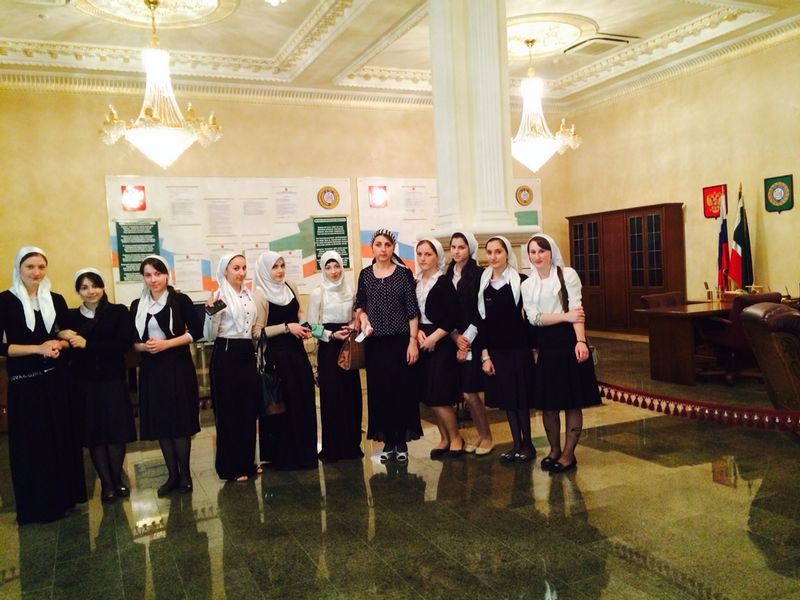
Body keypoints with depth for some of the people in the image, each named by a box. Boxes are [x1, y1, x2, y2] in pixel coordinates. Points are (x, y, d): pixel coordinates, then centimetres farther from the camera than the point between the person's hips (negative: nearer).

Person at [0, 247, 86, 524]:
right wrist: (38, 348, -18)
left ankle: (64, 497, 21)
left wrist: (59, 345, -8)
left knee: (62, 437, 7)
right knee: (33, 443, 2)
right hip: (24, 382, -3)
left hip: (57, 378, 4)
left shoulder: (56, 300, 7)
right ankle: (37, 505, 14)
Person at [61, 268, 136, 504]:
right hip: (84, 383, 2)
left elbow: (123, 345, -12)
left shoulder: (118, 312, -2)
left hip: (113, 381, -1)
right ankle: (106, 484, 16)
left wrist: (87, 344, -14)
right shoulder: (71, 316, 6)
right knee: (94, 434, 4)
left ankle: (117, 480, 23)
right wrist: (66, 340, -20)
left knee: (116, 432, 4)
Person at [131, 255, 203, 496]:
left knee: (180, 422, -1)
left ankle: (185, 473, 12)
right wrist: (144, 346, -10)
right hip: (151, 370, 4)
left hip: (178, 368, -4)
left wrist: (167, 343, -14)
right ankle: (173, 475, 17)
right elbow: (132, 341, 12)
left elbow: (197, 330, -6)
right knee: (160, 424, 7)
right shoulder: (137, 305, 8)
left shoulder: (180, 300, -3)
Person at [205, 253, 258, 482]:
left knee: (249, 410, 10)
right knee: (228, 412, 1)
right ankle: (230, 467, 12)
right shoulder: (219, 295, -9)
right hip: (226, 356, -6)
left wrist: (257, 353, 21)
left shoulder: (249, 294, 10)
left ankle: (247, 462, 23)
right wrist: (211, 312, -28)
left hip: (247, 354, 7)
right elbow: (210, 335, -13)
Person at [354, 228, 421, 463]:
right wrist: (363, 317, -4)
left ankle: (402, 441, 12)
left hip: (400, 340, -2)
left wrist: (413, 341, -9)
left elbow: (412, 310, -3)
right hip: (375, 342, 2)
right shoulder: (365, 274, 6)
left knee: (403, 389, 1)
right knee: (379, 390, 5)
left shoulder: (404, 273, -1)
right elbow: (359, 304, 17)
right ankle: (387, 441, 16)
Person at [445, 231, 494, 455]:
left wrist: (467, 339, -12)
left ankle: (487, 437, 13)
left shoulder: (478, 275, -7)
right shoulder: (448, 276, 9)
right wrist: (455, 336, -4)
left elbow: (482, 312, -10)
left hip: (474, 340, -5)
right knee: (466, 394, 8)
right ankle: (480, 435, 23)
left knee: (470, 393, -6)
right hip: (456, 340, 5)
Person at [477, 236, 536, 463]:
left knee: (521, 396, 2)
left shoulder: (520, 281, -6)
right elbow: (481, 320, 5)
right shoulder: (482, 283, 5)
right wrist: (485, 354, 1)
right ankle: (517, 444, 21)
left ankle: (527, 444, 17)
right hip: (495, 349, 4)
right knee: (505, 397, 10)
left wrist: (530, 346, -9)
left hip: (518, 348, -4)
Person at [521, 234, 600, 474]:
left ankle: (568, 454, 12)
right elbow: (534, 317, -2)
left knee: (572, 402, 1)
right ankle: (554, 450, 23)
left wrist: (581, 341, -23)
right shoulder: (528, 285, 10)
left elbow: (576, 309, -10)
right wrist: (565, 316, -15)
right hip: (546, 344, 4)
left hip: (569, 340, -4)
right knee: (547, 402, 6)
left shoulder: (568, 274, -1)